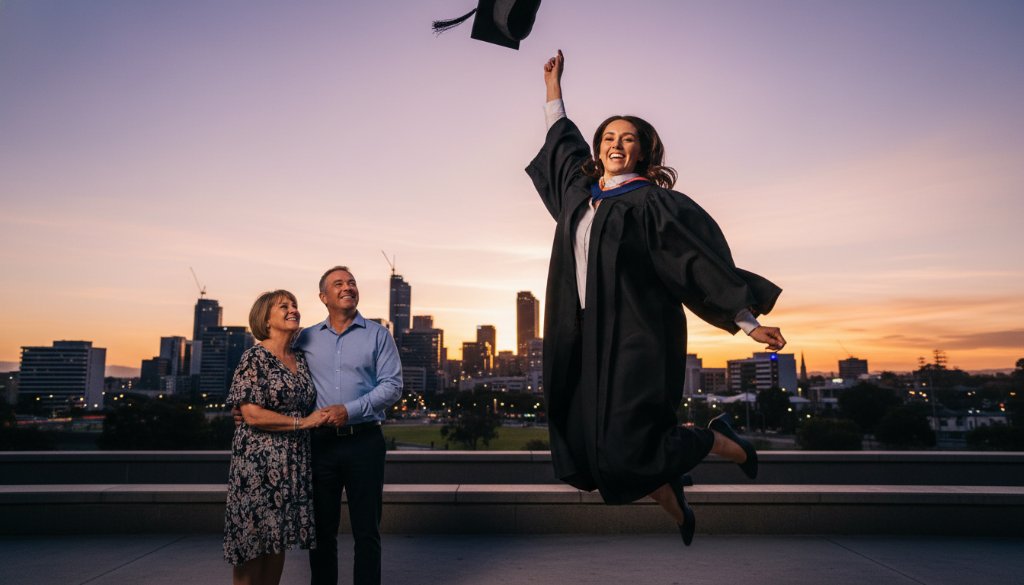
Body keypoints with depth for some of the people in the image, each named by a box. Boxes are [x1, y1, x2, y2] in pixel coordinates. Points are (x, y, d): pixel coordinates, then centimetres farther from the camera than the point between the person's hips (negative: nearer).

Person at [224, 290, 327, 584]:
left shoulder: (300, 360, 11)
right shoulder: (255, 358, -9)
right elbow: (252, 415, -17)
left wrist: (325, 416, 7)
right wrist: (302, 422, -14)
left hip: (294, 464, 7)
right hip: (259, 462, -6)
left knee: (279, 542, 12)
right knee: (253, 542, 2)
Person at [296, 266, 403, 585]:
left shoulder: (378, 336, 2)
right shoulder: (306, 339, 9)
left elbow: (392, 386, -5)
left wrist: (350, 410, -15)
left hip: (364, 441, -2)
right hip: (320, 441, 2)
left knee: (366, 530, 6)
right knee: (322, 529, 12)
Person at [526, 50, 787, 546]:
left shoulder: (653, 202, -5)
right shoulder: (582, 191, 12)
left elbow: (701, 262, -7)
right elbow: (561, 140, 30)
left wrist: (749, 322, -9)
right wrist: (552, 83, 35)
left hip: (636, 337, -6)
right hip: (586, 336, 7)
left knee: (627, 444, -9)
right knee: (589, 441, 5)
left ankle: (728, 443, 20)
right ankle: (676, 510, 29)